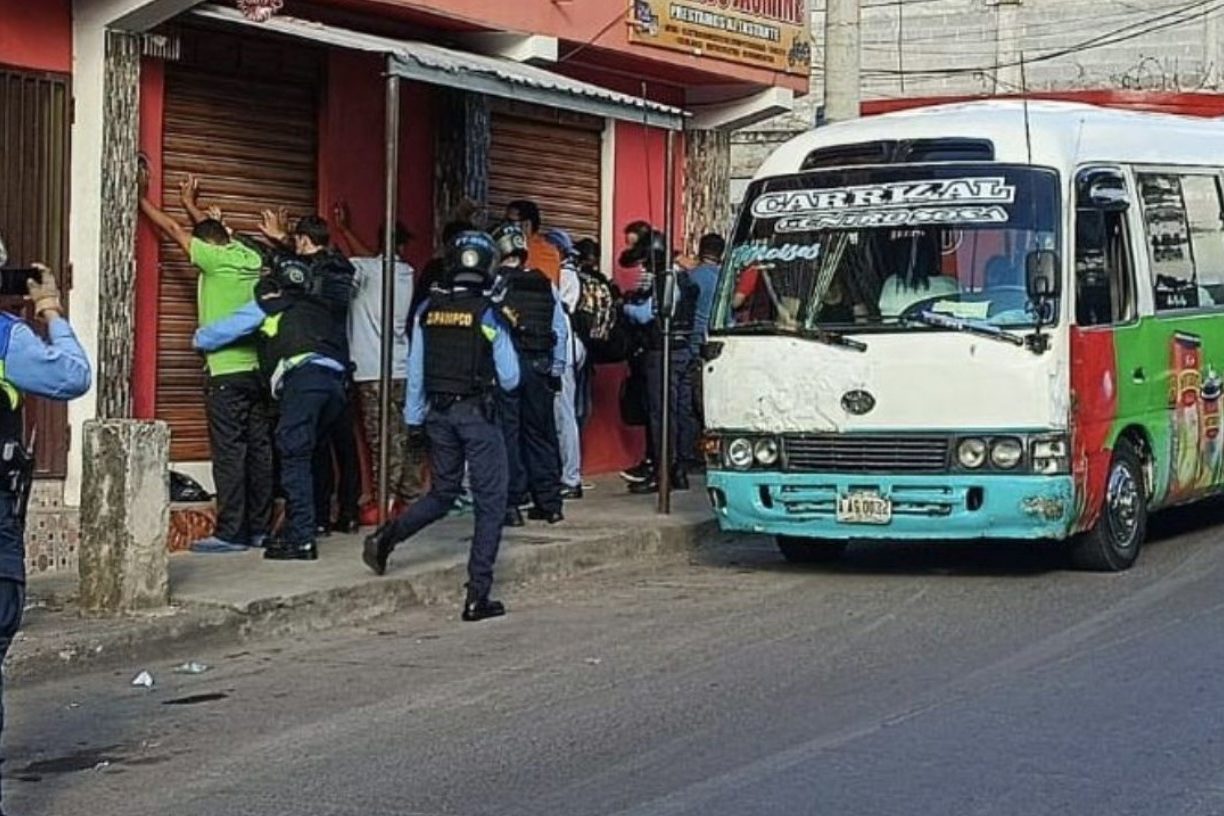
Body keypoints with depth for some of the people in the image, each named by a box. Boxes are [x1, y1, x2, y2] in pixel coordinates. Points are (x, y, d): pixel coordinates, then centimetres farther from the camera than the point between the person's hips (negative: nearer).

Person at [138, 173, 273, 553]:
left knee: (229, 453, -6)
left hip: (227, 372, -7)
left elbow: (172, 229, 6)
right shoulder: (251, 259, 9)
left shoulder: (214, 259, -7)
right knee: (259, 450, 7)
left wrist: (142, 199, 19)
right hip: (258, 369, 7)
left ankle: (230, 532, -7)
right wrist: (191, 204, 42)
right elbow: (217, 232, 28)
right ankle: (260, 528, 11)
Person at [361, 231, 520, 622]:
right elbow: (509, 378, -6)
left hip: (438, 411, 4)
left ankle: (386, 536, 1)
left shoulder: (428, 310, 0)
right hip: (478, 414, -4)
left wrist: (413, 419, 15)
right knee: (490, 502, 4)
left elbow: (415, 372, 6)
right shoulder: (488, 313, -11)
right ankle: (478, 596, 3)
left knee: (442, 493, 22)